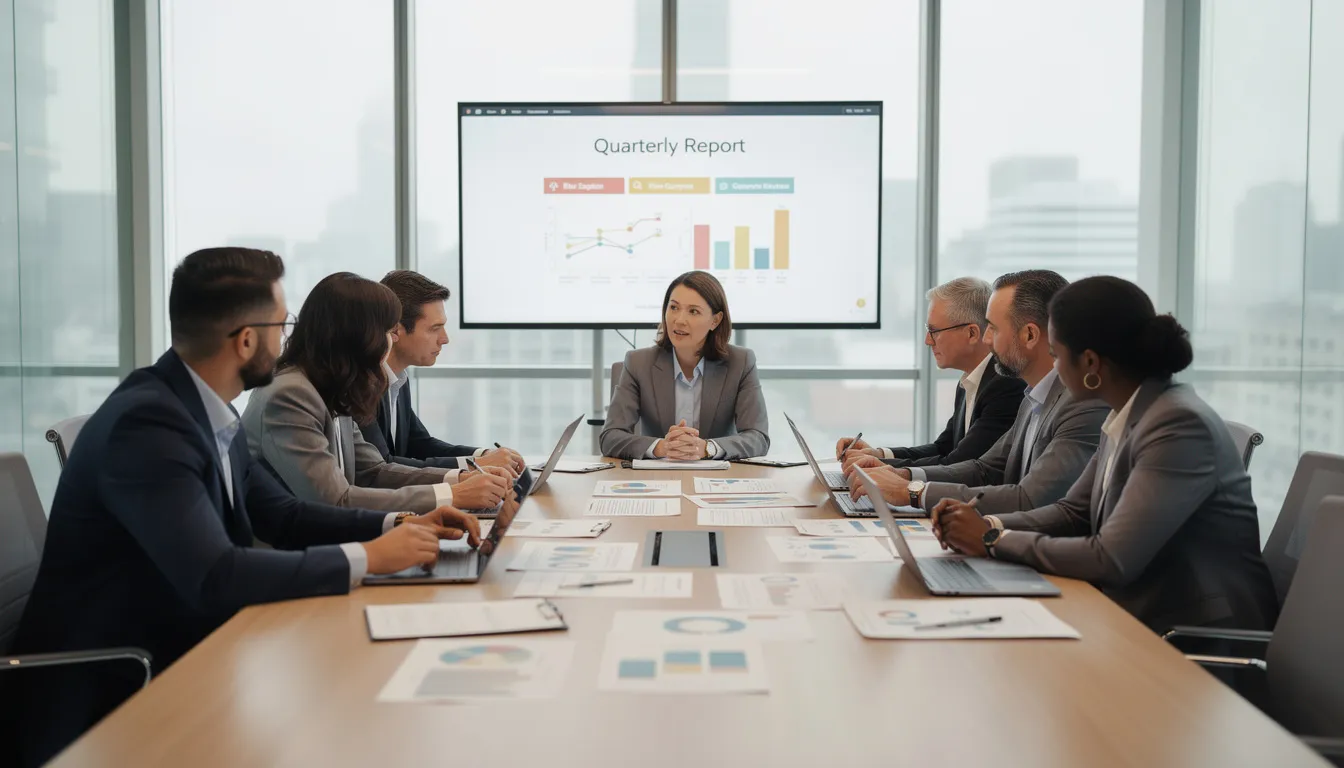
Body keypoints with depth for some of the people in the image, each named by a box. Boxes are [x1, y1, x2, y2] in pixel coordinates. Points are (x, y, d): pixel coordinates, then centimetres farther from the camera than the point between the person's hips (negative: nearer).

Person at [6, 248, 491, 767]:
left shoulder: (206, 411, 3)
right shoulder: (147, 422, -23)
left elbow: (281, 516, 12)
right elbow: (214, 576, -31)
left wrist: (398, 525, -2)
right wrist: (368, 557, -23)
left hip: (178, 656, 8)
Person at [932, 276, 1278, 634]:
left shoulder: (1180, 426, -22)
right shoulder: (1124, 418, 5)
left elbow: (1112, 560, -25)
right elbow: (1074, 511, 15)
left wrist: (993, 541, -15)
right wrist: (989, 525, -2)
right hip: (1144, 618, 7)